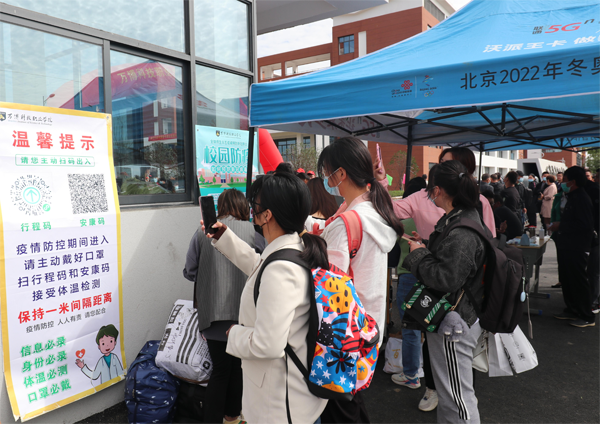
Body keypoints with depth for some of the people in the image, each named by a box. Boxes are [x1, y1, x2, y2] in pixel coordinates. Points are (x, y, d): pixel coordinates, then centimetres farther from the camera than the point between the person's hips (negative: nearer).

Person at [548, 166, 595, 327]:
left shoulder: (581, 198, -17)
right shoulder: (572, 197, 14)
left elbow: (585, 225, -24)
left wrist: (560, 226, -19)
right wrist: (558, 226, 8)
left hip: (576, 248, -10)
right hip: (567, 246, 10)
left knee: (579, 281, -2)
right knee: (567, 280, 16)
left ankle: (587, 317, 7)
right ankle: (572, 310, 28)